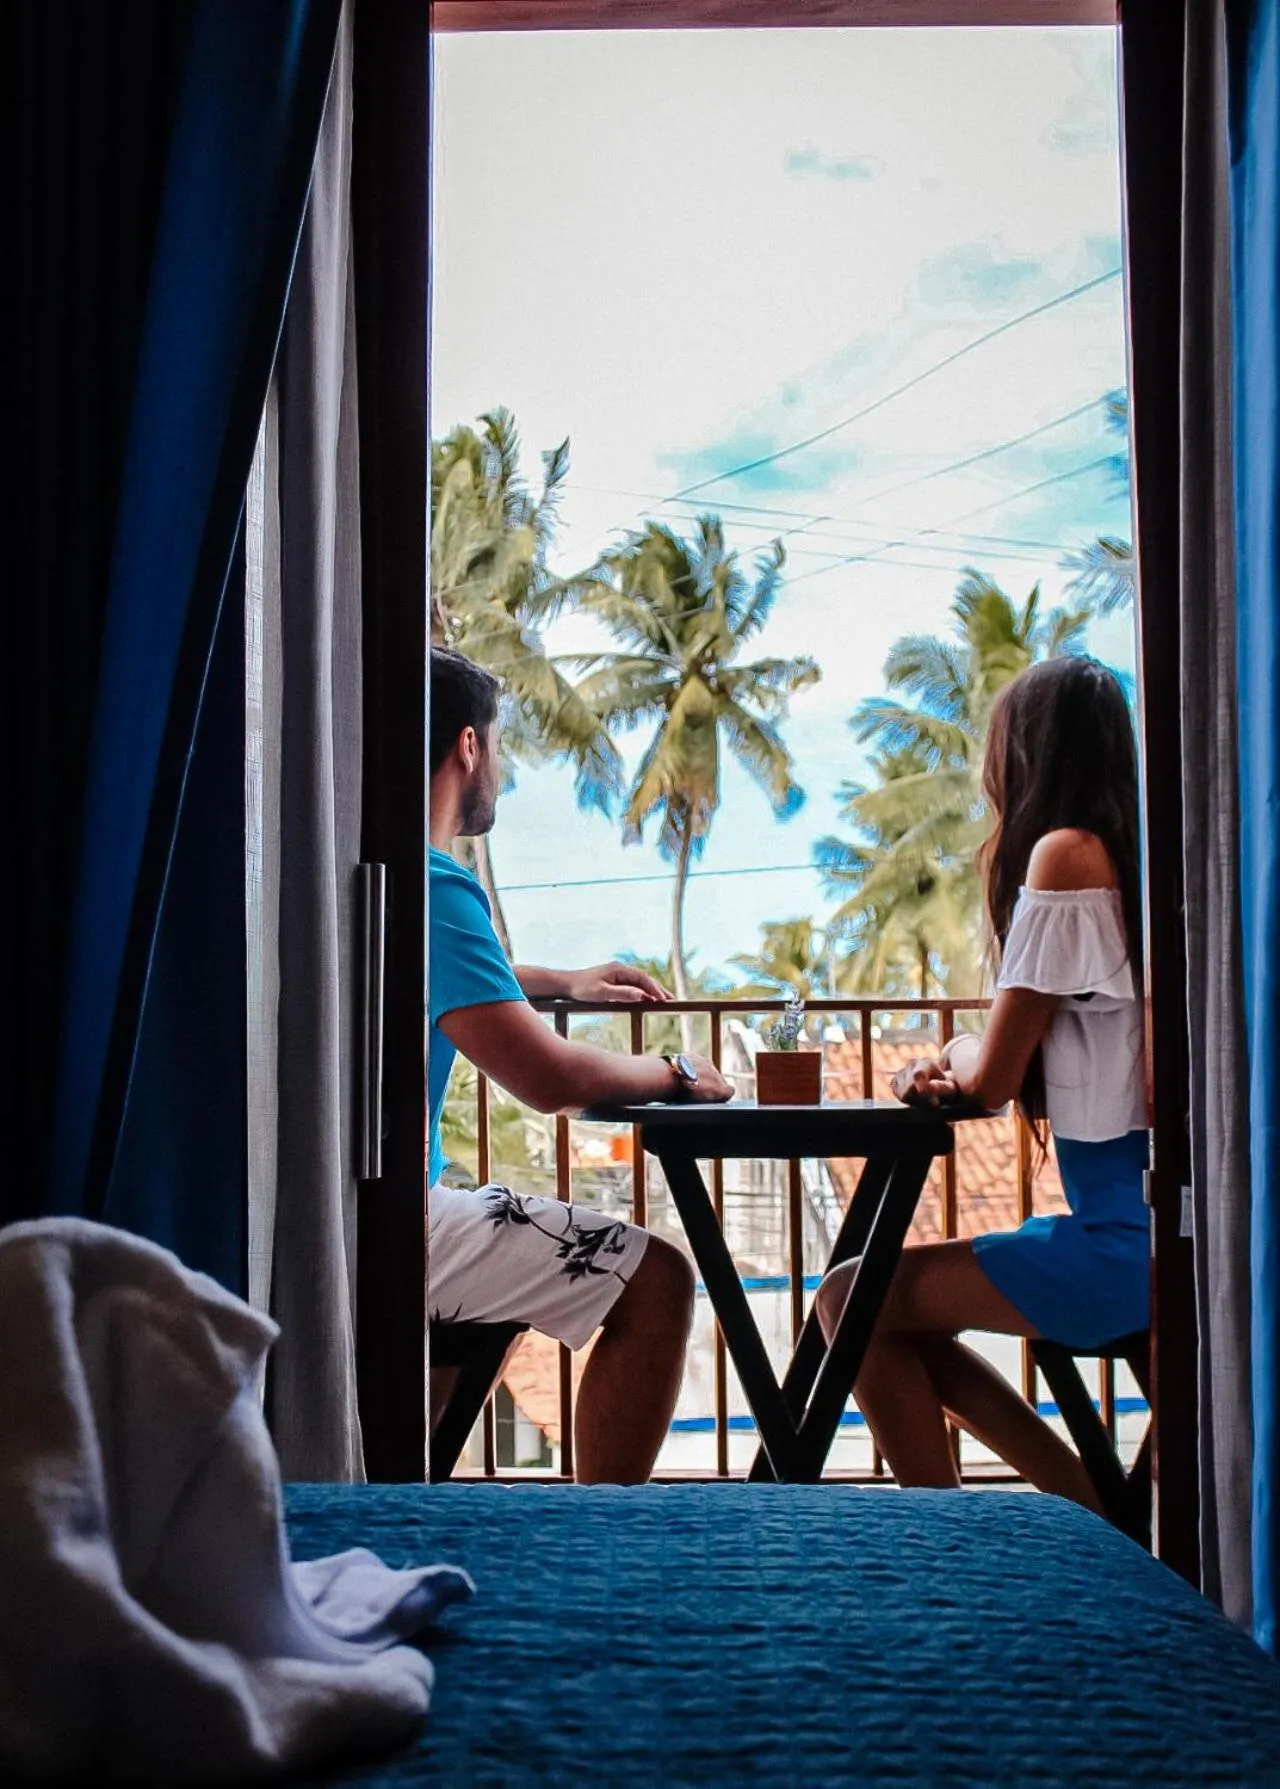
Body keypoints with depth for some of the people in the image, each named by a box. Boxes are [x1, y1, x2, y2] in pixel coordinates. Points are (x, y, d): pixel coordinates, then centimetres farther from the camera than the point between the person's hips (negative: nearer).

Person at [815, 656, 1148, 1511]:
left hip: (1128, 1230, -9)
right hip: (1132, 1210, 9)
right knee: (899, 1319, 17)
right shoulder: (1131, 854, 12)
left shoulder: (1067, 852, -14)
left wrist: (963, 1051, 8)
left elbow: (994, 1076, -13)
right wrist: (951, 1076, 4)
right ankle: (1101, 1515, 17)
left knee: (851, 1304, -4)